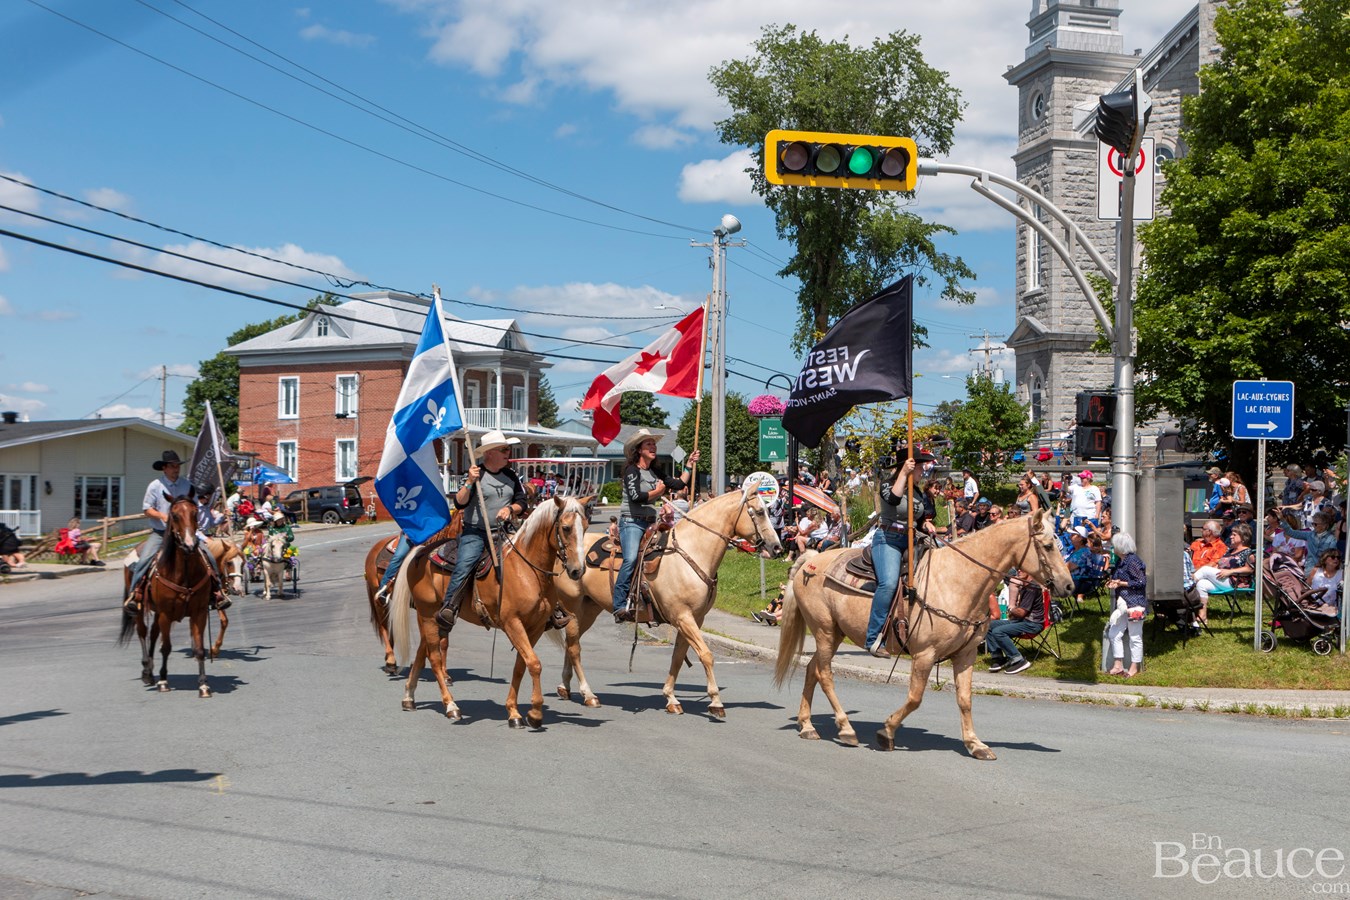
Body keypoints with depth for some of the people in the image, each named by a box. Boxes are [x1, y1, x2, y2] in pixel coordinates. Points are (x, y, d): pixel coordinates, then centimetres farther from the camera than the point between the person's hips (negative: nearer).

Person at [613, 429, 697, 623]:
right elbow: (635, 496, -19)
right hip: (631, 521, -8)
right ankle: (620, 606, -29)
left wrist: (689, 464, 14)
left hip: (651, 522, 8)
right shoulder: (632, 470, -6)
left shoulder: (656, 471, 17)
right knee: (631, 559, -26)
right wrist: (658, 491, -4)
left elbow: (679, 484, 15)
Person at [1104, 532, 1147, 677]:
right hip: (1123, 604, 10)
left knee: (1135, 637, 0)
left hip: (1135, 605, -10)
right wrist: (1113, 583, 5)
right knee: (1114, 634, 11)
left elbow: (1142, 582, -18)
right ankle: (1118, 666, 18)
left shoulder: (1133, 561, -15)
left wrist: (1121, 583, -15)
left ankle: (1134, 668, 9)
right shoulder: (1120, 562, 13)